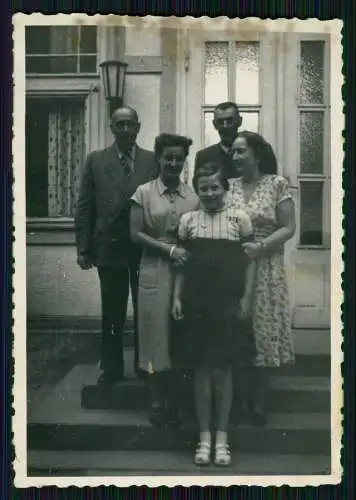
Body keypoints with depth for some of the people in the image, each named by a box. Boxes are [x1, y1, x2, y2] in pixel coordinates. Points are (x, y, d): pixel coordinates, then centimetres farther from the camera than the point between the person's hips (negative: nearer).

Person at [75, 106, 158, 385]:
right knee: (112, 313, 9)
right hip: (108, 247, 0)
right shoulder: (95, 160, 4)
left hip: (146, 247, 0)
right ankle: (112, 369, 22)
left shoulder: (153, 161, 3)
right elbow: (84, 207, 2)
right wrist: (83, 248, -3)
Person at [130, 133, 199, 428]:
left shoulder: (193, 195, 7)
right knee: (156, 336, 3)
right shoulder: (144, 193, 1)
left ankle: (173, 404, 20)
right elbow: (136, 234, -5)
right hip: (155, 272, -2)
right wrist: (168, 249, -14)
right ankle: (157, 404, 17)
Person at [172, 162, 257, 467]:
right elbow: (182, 263, 8)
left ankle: (222, 436, 18)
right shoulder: (188, 220, 5)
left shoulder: (239, 219, 0)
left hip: (228, 304, -1)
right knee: (201, 370, 7)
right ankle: (204, 436, 19)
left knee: (223, 370, 6)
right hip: (196, 304, 2)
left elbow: (249, 261, 1)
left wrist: (246, 298, -5)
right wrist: (177, 297, 2)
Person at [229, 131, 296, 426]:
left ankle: (259, 403, 16)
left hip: (265, 271, -2)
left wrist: (261, 247, -19)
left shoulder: (277, 185, -2)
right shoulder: (229, 186, 8)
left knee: (261, 333, 3)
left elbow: (289, 228, -6)